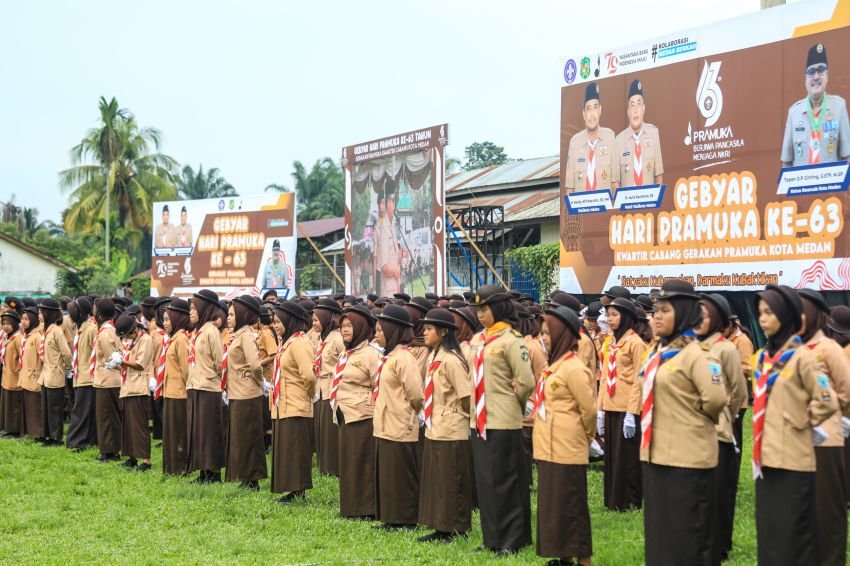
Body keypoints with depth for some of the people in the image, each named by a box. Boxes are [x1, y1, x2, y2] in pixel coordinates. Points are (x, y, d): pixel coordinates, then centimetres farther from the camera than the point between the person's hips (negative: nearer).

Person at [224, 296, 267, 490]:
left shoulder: (246, 335, -14)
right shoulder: (237, 335, 13)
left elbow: (255, 364, -26)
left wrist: (257, 381, -10)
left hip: (246, 396, -9)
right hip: (236, 395, 9)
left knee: (247, 438, -2)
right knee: (238, 438, 14)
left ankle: (252, 481, 6)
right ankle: (246, 480, 22)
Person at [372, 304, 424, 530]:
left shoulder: (403, 358, -15)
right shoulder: (388, 357, 14)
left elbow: (416, 394, -19)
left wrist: (409, 414, -4)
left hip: (399, 429, -9)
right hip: (385, 426, 9)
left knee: (401, 477, -1)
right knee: (386, 476, 14)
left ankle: (405, 520, 8)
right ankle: (391, 519, 22)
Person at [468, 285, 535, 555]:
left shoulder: (511, 340, -11)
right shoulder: (477, 340, 11)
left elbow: (526, 381, -14)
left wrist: (510, 403, 0)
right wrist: (477, 410, 13)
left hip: (502, 422, -7)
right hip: (479, 421, 7)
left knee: (503, 481, -1)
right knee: (485, 481, 11)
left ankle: (512, 540, 8)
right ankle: (493, 538, 21)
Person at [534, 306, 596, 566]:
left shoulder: (573, 368, -16)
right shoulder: (554, 365, 12)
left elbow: (589, 410, -14)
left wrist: (586, 437, -1)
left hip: (566, 450, -9)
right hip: (549, 448, 9)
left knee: (570, 506, -2)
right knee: (553, 504, 14)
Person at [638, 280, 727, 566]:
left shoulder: (695, 354, -15)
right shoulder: (659, 352, 12)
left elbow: (716, 397, -25)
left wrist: (696, 419, -7)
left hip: (687, 456, -9)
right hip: (656, 453, 9)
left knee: (687, 532, 0)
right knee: (659, 530, 15)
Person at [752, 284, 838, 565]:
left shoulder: (801, 357, -11)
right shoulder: (762, 357, 11)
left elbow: (827, 401, -15)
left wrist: (803, 423, -4)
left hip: (793, 459, -7)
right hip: (767, 457, 7)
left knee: (792, 533, -1)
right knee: (768, 532, 12)